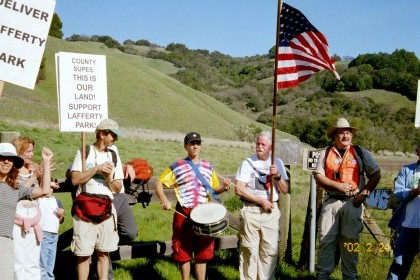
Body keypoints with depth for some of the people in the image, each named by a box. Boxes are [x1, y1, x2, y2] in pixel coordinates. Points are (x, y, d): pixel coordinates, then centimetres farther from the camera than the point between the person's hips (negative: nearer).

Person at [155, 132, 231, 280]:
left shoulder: (208, 167, 11)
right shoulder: (177, 167, 0)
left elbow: (214, 189, 16)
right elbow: (159, 183, 0)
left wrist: (223, 187, -6)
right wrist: (164, 199, -17)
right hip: (183, 214, -2)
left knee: (203, 253, 9)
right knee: (183, 253, 5)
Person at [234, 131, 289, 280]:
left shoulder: (277, 163, 7)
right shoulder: (248, 163, -2)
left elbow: (285, 190, 5)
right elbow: (238, 189, -9)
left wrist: (277, 176, -14)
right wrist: (261, 201, -10)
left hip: (271, 211, 3)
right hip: (251, 211, -2)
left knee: (270, 251, 3)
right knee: (249, 251, 0)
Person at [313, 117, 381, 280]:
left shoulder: (360, 152, 5)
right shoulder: (326, 154, 7)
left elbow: (376, 175, 5)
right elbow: (318, 177, -1)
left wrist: (364, 193, -6)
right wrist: (338, 185, -13)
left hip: (352, 202, -1)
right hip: (330, 202, 1)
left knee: (350, 241, 4)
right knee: (326, 240, 2)